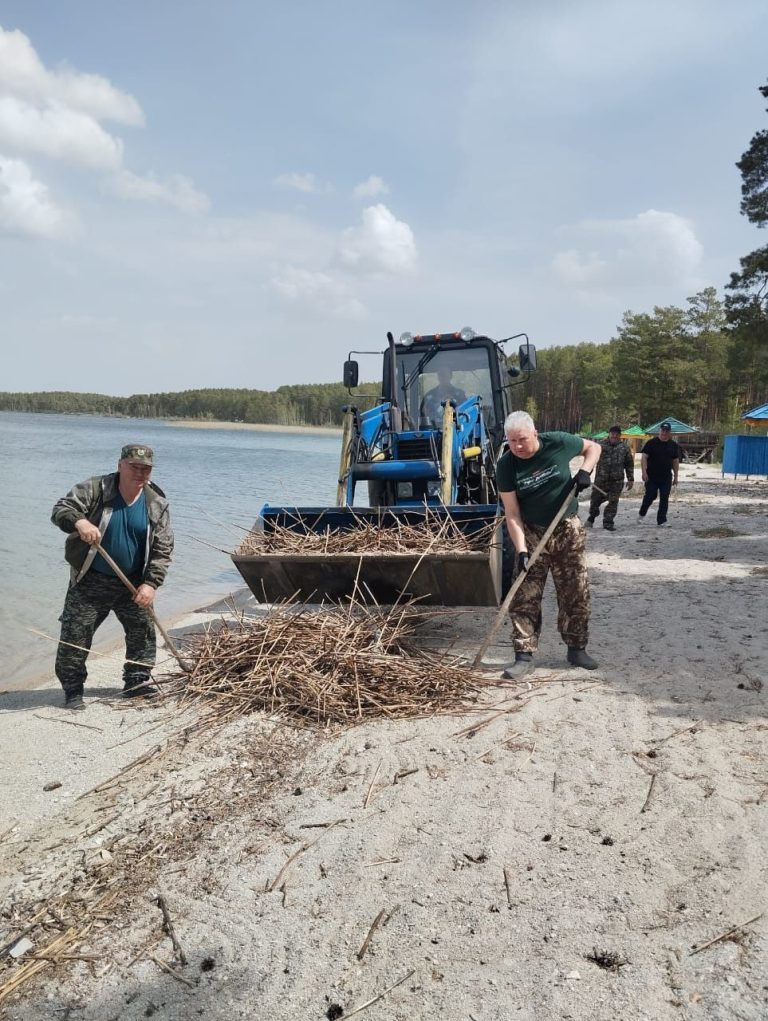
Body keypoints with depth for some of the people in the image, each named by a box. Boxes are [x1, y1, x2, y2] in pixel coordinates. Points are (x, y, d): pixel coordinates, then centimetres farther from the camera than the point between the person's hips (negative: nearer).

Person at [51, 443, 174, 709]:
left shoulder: (157, 504, -5)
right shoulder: (94, 489, -12)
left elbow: (163, 549, -5)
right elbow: (61, 510, -18)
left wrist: (151, 583, -15)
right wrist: (79, 521, -41)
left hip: (132, 583, 3)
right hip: (90, 581, -3)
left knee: (143, 630, 10)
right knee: (75, 635, -1)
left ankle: (137, 681, 28)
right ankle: (72, 690, 15)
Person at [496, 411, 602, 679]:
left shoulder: (558, 443, -13)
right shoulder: (506, 465, -14)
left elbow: (593, 447, 6)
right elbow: (512, 513, -14)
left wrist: (585, 470, -13)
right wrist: (521, 549, -22)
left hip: (568, 530, 1)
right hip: (532, 534, 0)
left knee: (576, 594, 7)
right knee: (525, 598, -4)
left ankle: (577, 648, 23)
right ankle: (524, 656, 2)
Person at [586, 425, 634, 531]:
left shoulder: (625, 447, 7)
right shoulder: (601, 445, 1)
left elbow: (629, 464, 12)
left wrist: (630, 479, 8)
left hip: (617, 480, 1)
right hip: (601, 478, -1)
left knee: (613, 502, 0)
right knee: (595, 499, 8)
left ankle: (608, 522, 10)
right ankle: (592, 516, 34)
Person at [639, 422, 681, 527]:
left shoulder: (673, 445, 8)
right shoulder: (651, 443, -3)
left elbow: (675, 461, 13)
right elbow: (644, 457, -6)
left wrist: (675, 476, 10)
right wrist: (644, 472, -15)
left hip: (666, 477, 3)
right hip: (651, 477, -3)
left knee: (664, 499, 0)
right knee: (650, 496, 1)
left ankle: (661, 520, 6)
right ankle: (642, 514, 25)